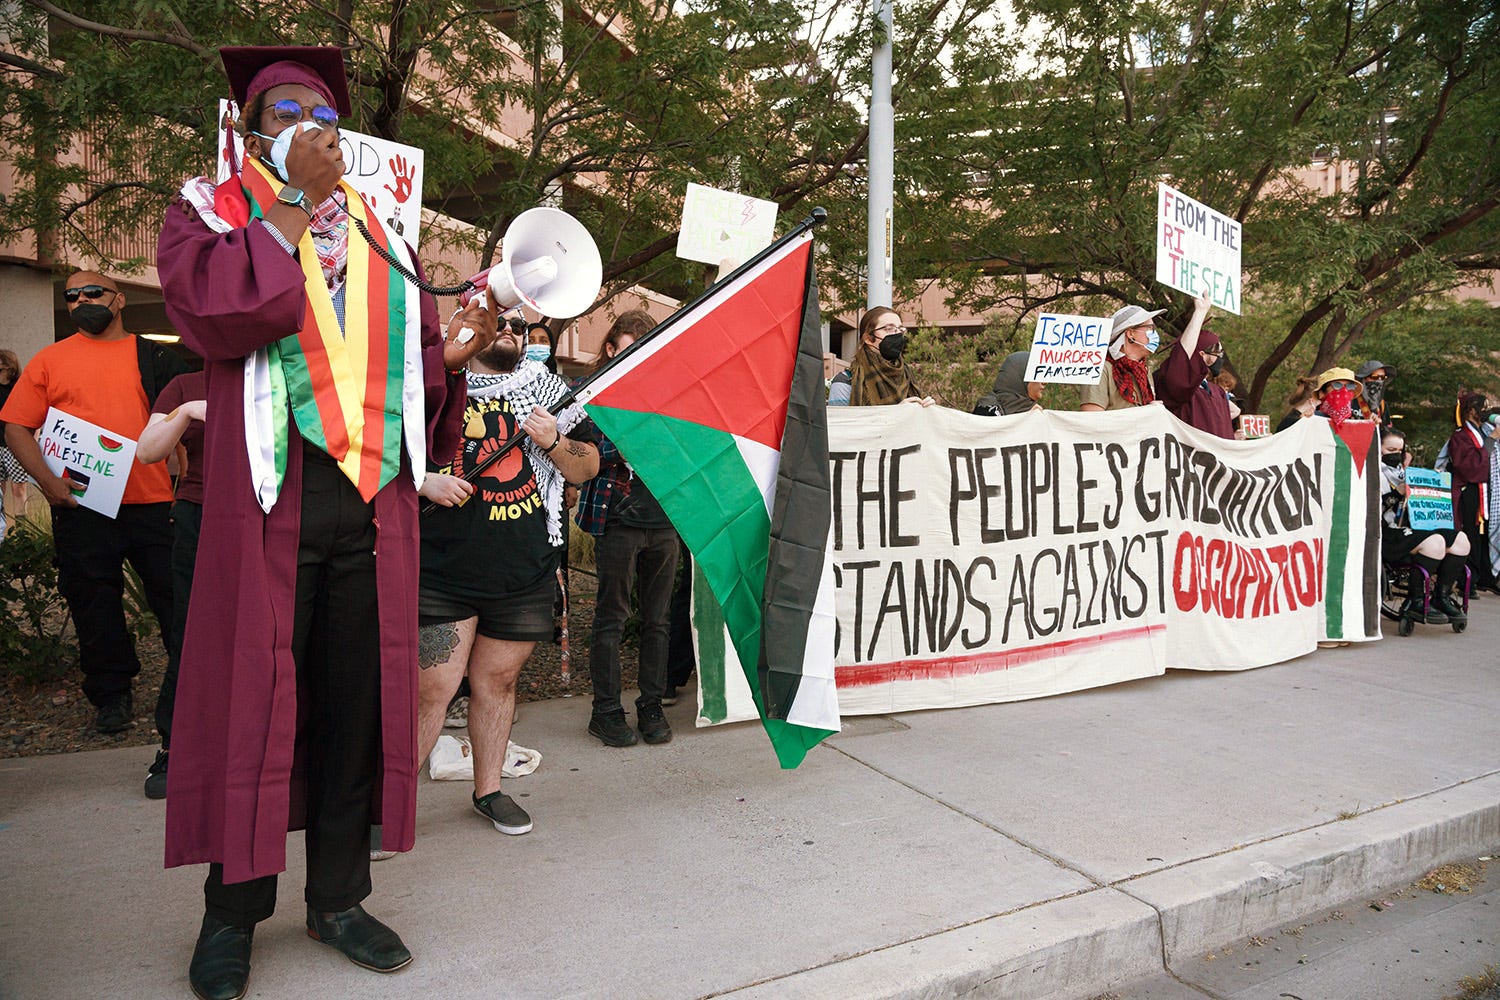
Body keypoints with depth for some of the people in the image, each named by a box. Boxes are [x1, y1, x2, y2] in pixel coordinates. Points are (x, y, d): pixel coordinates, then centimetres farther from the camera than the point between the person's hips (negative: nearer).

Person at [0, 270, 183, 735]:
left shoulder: (153, 357, 9)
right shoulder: (51, 359, 10)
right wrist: (46, 479, -9)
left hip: (152, 502, -1)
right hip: (81, 504, 1)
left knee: (176, 596, 2)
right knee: (94, 603, 7)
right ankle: (112, 695, 21)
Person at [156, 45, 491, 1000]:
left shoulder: (380, 229, 20)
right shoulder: (213, 208, 11)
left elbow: (412, 359, 18)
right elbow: (213, 311, -12)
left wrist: (451, 349, -3)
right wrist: (296, 201, -6)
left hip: (373, 493, 3)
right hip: (267, 491, -3)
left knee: (357, 696, 6)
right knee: (256, 689, 1)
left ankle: (339, 896, 20)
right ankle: (233, 910, 17)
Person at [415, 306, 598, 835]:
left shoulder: (549, 390, 13)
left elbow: (588, 468, 12)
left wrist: (553, 442, -7)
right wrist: (422, 480, -10)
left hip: (525, 571, 3)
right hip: (443, 568, -3)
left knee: (498, 678, 13)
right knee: (432, 686, -5)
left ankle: (489, 789, 29)